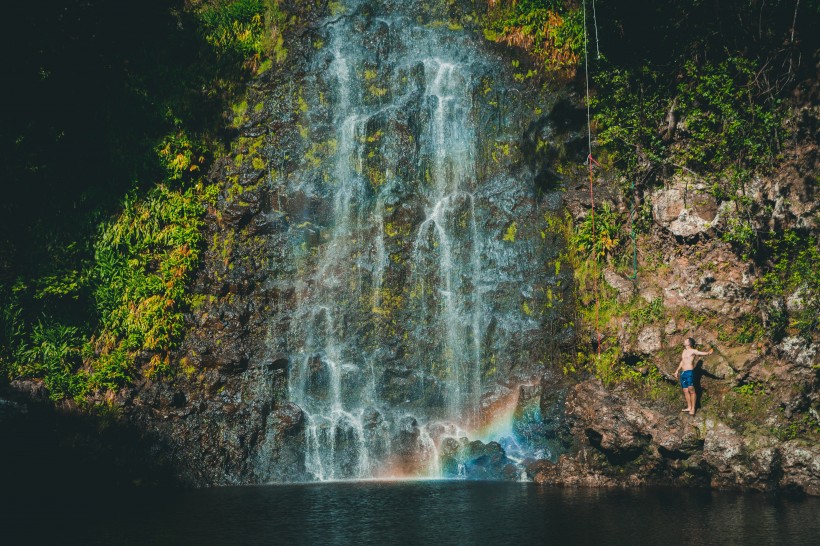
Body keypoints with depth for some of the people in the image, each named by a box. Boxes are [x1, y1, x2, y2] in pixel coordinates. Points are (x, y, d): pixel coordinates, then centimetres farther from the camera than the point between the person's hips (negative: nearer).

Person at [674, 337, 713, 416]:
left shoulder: (693, 351, -5)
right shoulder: (684, 351, 19)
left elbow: (703, 353, -19)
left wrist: (709, 353, -40)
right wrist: (677, 370, 35)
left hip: (689, 372, -8)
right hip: (683, 373, 8)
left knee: (691, 390, -10)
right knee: (685, 391, 8)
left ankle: (693, 409, -10)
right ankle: (689, 407, 14)